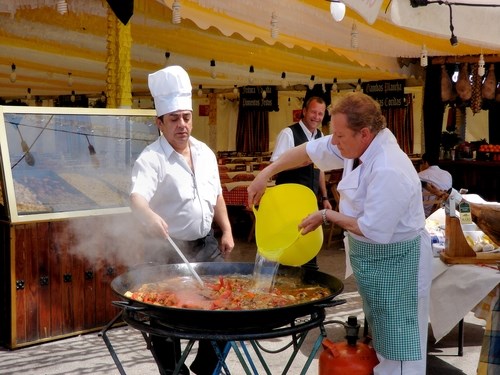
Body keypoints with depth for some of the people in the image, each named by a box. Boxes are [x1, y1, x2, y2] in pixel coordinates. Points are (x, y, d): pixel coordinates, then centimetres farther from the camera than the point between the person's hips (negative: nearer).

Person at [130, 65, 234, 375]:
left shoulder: (205, 153, 6)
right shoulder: (151, 159, -15)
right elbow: (137, 196, -32)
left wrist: (227, 231, 8)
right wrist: (150, 217, -52)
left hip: (207, 245, 7)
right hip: (168, 251, -6)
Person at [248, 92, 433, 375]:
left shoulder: (388, 172, -31)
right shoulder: (362, 145, -5)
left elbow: (374, 231, -27)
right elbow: (309, 151, 7)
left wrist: (328, 216, -15)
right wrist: (265, 174, 5)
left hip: (395, 262, -9)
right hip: (369, 256, 9)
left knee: (398, 345, 1)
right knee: (382, 337, 21)